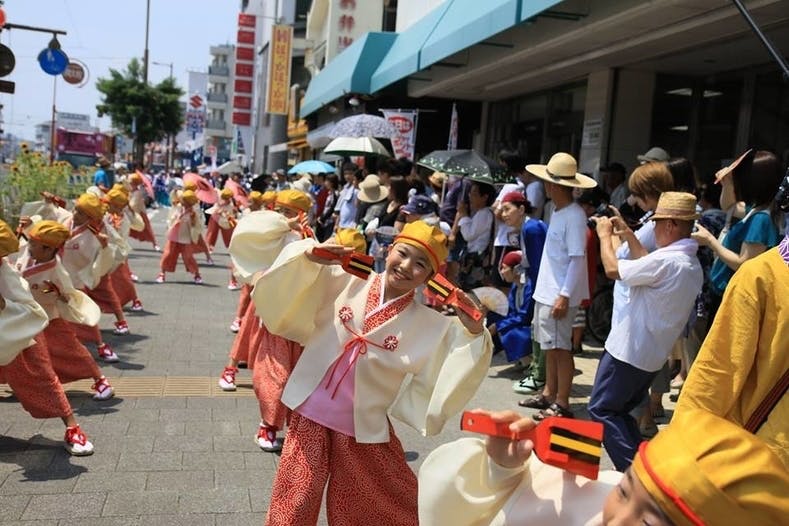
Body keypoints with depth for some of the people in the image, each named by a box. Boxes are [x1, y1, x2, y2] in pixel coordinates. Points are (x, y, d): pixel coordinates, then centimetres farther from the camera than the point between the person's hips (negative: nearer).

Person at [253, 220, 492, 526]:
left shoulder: (431, 326, -6)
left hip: (365, 430, 0)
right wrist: (309, 255, -19)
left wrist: (473, 331, -24)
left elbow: (453, 376, -11)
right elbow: (283, 295, -2)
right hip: (310, 416, 0)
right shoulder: (346, 282, -4)